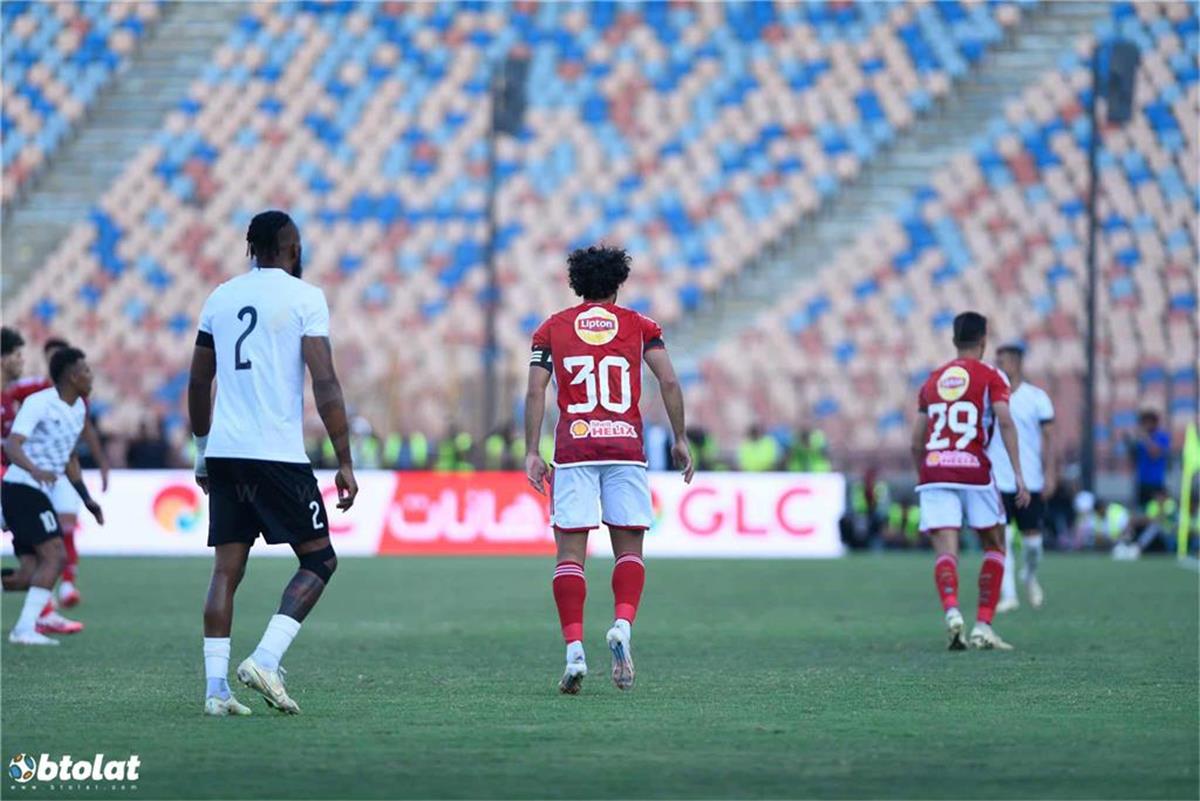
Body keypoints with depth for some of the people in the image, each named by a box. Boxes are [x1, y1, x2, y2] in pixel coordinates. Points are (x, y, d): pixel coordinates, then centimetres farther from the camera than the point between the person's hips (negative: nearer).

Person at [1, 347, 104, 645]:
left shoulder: (78, 409, 15)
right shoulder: (40, 403, -12)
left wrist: (86, 499, 24)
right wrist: (34, 470, -41)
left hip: (39, 493, 9)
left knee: (29, 576, 2)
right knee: (54, 555, -18)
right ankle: (26, 628, -20)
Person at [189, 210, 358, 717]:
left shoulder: (220, 298, 14)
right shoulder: (304, 298, -2)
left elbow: (198, 383, 19)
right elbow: (324, 384, -9)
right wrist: (344, 462, -6)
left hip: (224, 450, 5)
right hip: (277, 454, -5)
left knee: (227, 568, 7)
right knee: (319, 560, 6)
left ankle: (215, 688, 0)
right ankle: (265, 661, -10)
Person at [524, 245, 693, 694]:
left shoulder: (552, 328, 12)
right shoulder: (638, 326, 12)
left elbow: (535, 392, 3)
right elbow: (668, 381, 2)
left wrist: (532, 452, 3)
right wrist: (680, 439, 9)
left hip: (574, 448, 0)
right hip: (626, 446, 0)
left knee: (570, 553, 0)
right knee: (629, 550, 7)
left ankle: (574, 652, -12)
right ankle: (622, 626, -18)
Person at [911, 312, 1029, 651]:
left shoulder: (932, 380, 18)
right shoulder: (990, 377, 6)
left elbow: (916, 441, 18)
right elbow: (1005, 422, -9)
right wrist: (1019, 476, -10)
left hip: (934, 470, 3)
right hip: (974, 470, -3)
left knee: (945, 550, -5)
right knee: (994, 545, 14)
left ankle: (951, 610, -34)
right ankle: (983, 626, 6)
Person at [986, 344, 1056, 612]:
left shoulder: (1037, 397, 1)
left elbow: (1047, 438, 2)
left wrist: (1050, 474, -5)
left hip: (1030, 480, 0)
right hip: (997, 480, 0)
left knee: (1032, 537, 4)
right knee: (1001, 538, -9)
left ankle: (1030, 576, 34)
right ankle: (1008, 595, -4)